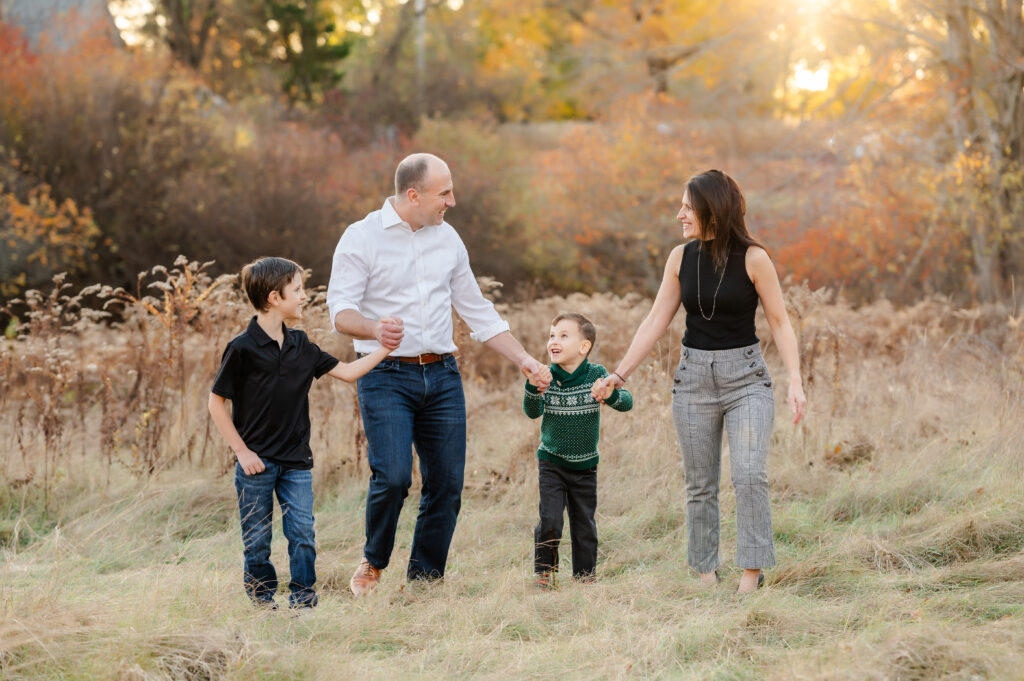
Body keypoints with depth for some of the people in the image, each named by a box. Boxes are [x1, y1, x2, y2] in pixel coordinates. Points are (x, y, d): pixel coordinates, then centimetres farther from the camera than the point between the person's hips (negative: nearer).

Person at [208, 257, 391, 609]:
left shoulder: (300, 346, 6)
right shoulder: (242, 348, -12)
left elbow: (346, 372, 12)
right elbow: (217, 402, -8)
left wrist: (385, 348, 7)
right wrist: (241, 451, -10)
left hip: (296, 461, 5)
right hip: (256, 461, -5)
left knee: (303, 534, 0)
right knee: (257, 539, 5)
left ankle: (302, 601, 10)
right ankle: (261, 603, 18)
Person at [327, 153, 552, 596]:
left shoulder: (447, 239, 14)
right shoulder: (362, 238, -3)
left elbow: (477, 310, 20)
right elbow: (341, 309, -11)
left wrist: (524, 360, 14)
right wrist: (375, 330, -33)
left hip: (442, 376, 5)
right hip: (387, 377, -5)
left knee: (446, 484, 0)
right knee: (393, 477, -19)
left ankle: (424, 583, 11)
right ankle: (373, 564, 7)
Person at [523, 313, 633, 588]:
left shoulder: (596, 375, -8)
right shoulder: (546, 377, -7)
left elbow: (627, 402, -12)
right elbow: (533, 412, -16)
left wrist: (611, 395, -33)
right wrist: (533, 388, -34)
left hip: (585, 465, 1)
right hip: (551, 462, -1)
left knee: (584, 524, 7)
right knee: (550, 521, -10)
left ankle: (585, 574, 19)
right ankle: (545, 570, 6)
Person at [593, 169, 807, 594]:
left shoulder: (753, 258, -9)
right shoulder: (681, 258, 2)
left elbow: (780, 323, -6)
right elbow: (656, 322, 6)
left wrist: (795, 382, -16)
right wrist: (619, 374, 2)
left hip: (746, 377, -4)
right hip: (694, 378, 4)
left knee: (749, 476, -17)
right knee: (700, 486, 6)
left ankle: (752, 572, -12)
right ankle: (705, 574, 15)